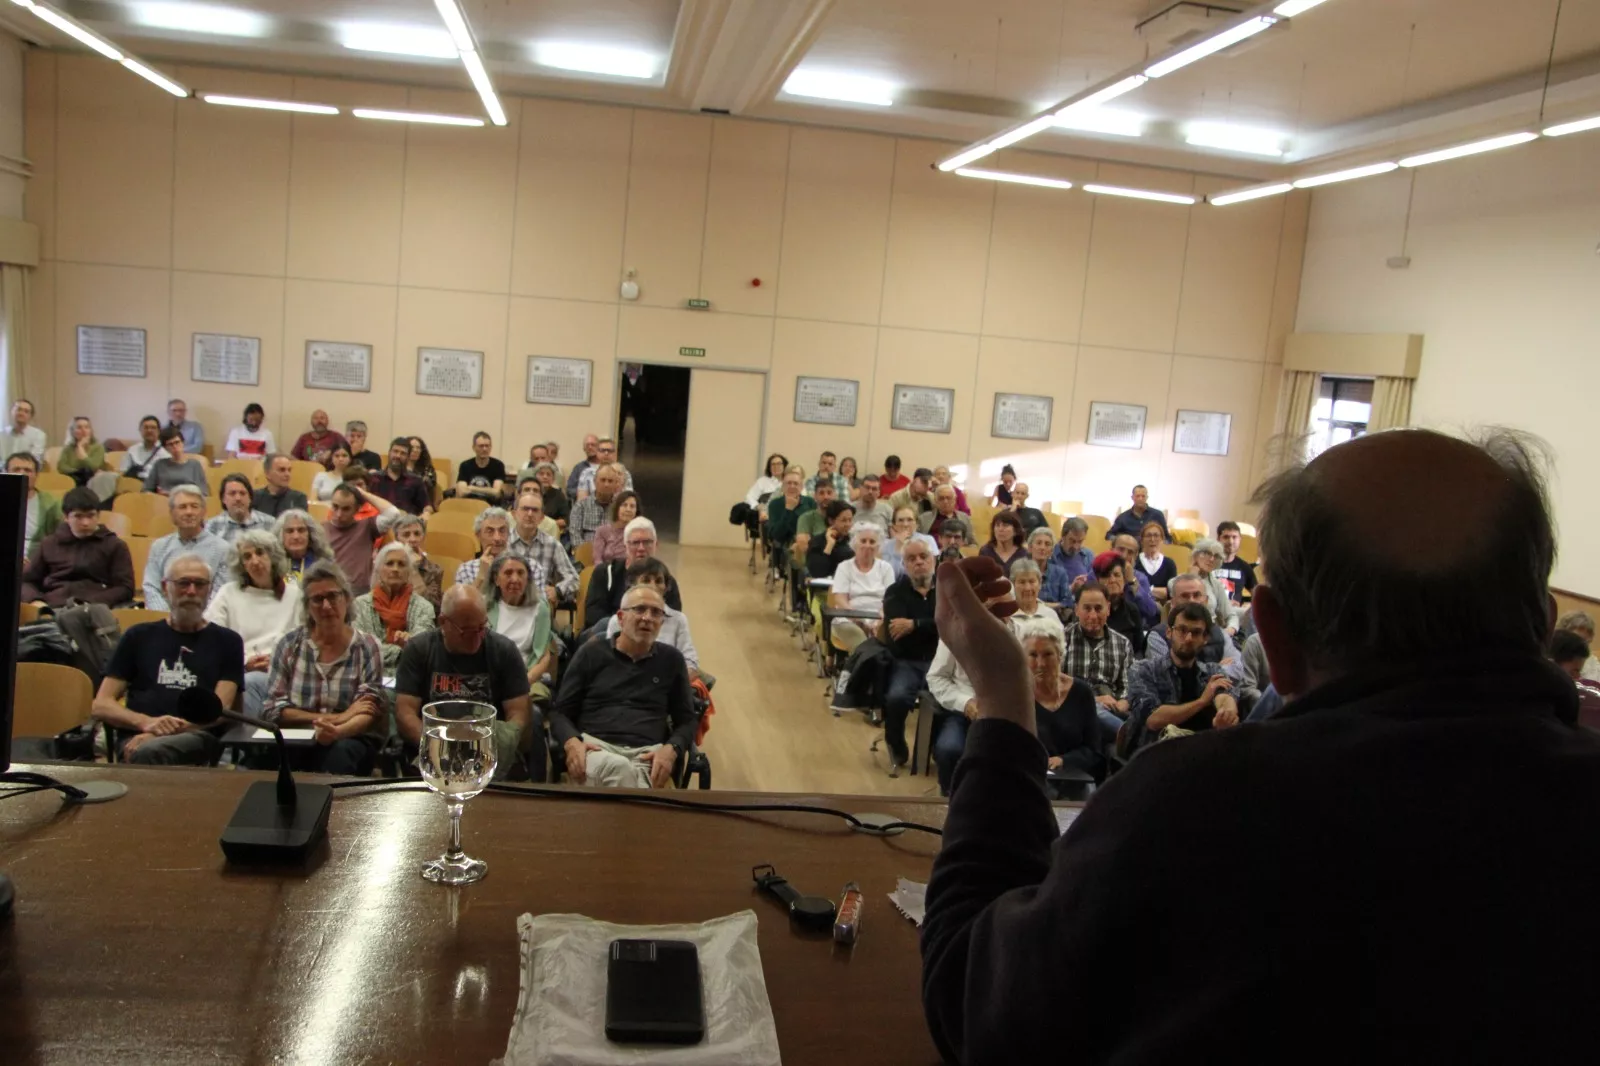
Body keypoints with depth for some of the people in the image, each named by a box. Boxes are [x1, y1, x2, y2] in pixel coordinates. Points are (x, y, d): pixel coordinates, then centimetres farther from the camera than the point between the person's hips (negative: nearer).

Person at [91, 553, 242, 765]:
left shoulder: (226, 642, 17)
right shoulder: (139, 636, 21)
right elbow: (101, 706, 14)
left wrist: (162, 731, -13)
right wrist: (146, 722, -8)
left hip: (198, 738, -1)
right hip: (137, 737, 2)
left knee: (148, 753, -37)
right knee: (146, 752, -38)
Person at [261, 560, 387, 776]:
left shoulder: (367, 647, 2)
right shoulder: (289, 644, 6)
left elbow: (369, 712, -7)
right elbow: (272, 709, -1)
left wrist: (338, 730, -32)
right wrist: (337, 717, -12)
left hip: (352, 739, -1)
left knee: (338, 753, -36)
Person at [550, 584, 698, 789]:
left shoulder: (671, 660, 17)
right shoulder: (592, 653, 14)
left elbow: (687, 719, 20)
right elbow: (560, 712, 14)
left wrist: (671, 749, -3)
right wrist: (571, 743, -10)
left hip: (646, 754, 0)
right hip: (595, 746, 0)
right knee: (619, 768, -40)